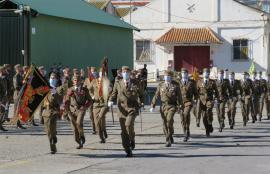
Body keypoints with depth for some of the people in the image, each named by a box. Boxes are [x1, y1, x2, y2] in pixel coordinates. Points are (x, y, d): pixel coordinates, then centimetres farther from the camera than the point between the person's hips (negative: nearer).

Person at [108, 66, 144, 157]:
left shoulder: (135, 83, 6)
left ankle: (132, 140, 3)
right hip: (122, 109, 2)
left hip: (132, 108, -2)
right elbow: (114, 94, 10)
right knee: (123, 131, 1)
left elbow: (141, 94, 18)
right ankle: (128, 151, 10)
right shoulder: (118, 83, 9)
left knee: (129, 124, -26)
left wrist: (141, 102, 4)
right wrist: (110, 101, -9)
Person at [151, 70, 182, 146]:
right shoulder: (161, 85, 8)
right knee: (165, 123, 6)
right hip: (163, 106, 4)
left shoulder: (175, 85, 1)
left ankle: (168, 140, -14)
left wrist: (179, 106, -4)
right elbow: (156, 96, 8)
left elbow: (179, 96, 1)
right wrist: (152, 106, 3)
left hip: (172, 106, -4)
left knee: (169, 121, -20)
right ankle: (170, 138, 25)